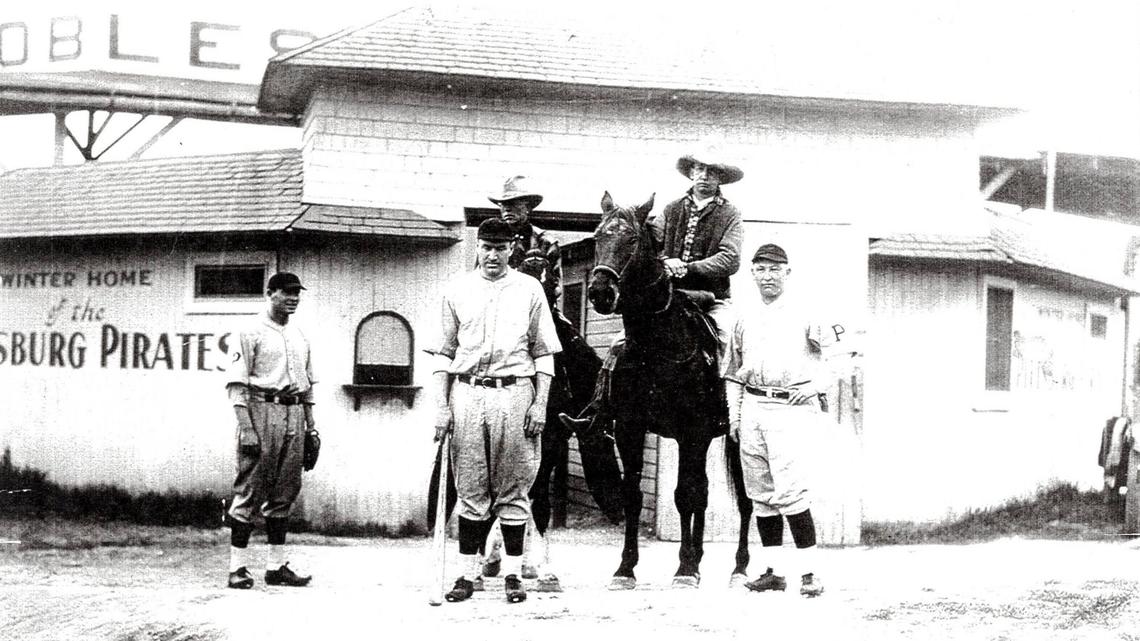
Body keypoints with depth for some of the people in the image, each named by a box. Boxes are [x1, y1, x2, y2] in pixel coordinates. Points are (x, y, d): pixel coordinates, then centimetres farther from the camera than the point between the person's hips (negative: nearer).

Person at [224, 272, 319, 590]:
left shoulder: (300, 337, 18)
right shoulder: (252, 333, -3)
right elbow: (237, 385, -8)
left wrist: (311, 425, 18)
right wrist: (246, 427, -16)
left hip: (294, 414, 7)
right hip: (262, 411, -6)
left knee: (285, 492, 8)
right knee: (250, 492, -5)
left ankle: (276, 565, 13)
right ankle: (238, 566, 0)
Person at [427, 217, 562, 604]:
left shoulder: (530, 290, 7)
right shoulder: (457, 291, 9)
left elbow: (544, 352, 7)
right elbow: (444, 352, 11)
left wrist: (540, 403, -2)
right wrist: (442, 406, 3)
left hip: (515, 391, -1)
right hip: (467, 392, 1)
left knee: (514, 488, 3)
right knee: (470, 488, 3)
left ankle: (512, 572, 11)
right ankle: (468, 573, 9)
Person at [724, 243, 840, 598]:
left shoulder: (806, 316, 1)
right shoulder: (744, 320, 15)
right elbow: (733, 373, 19)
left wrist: (816, 384, -11)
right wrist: (733, 416, 10)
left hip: (791, 409, -5)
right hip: (753, 409, 5)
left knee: (789, 491, -14)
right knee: (761, 495, 7)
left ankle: (809, 572, -8)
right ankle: (773, 571, 14)